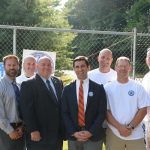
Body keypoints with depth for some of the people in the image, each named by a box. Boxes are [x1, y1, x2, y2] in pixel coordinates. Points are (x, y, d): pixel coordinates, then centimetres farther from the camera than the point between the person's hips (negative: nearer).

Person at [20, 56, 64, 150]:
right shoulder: (28, 85, -7)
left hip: (58, 134, 6)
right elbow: (27, 110, -13)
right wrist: (33, 130, -18)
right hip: (39, 135, -5)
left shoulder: (58, 82, 12)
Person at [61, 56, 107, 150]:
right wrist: (74, 132, -9)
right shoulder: (67, 90, 5)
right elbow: (65, 113, 3)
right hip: (73, 136, 2)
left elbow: (102, 113, -3)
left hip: (94, 136, -1)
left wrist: (91, 132, -12)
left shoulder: (99, 88, 0)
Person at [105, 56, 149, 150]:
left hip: (135, 135, 0)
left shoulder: (138, 87, 2)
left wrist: (131, 127, -10)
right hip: (114, 134, 0)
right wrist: (119, 127, -11)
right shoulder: (108, 88, 1)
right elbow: (105, 111, -2)